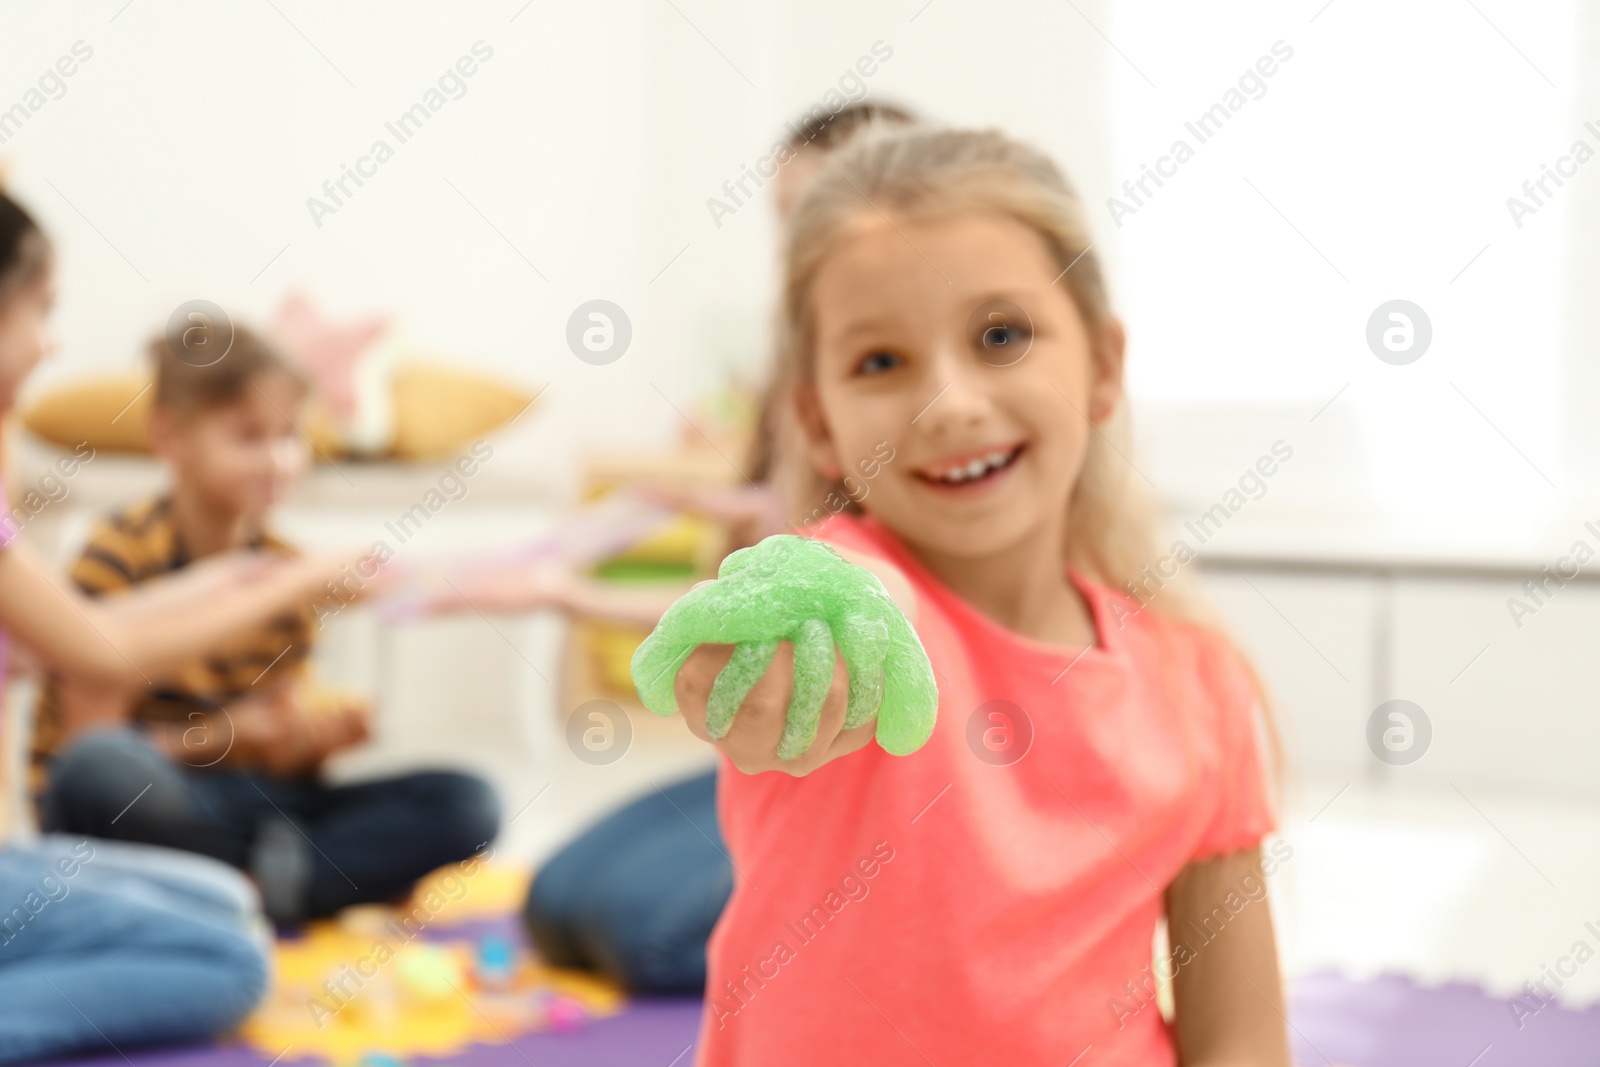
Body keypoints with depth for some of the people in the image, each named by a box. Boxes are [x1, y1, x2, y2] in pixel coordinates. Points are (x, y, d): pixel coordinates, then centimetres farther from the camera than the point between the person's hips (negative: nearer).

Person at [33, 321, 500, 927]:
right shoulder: (122, 556, -10)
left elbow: (278, 750, 7)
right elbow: (89, 744, -15)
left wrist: (324, 735, -15)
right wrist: (222, 736, -28)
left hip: (245, 801, 4)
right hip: (133, 808, -4)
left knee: (467, 806, -11)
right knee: (102, 767, -42)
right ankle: (275, 881, -18)